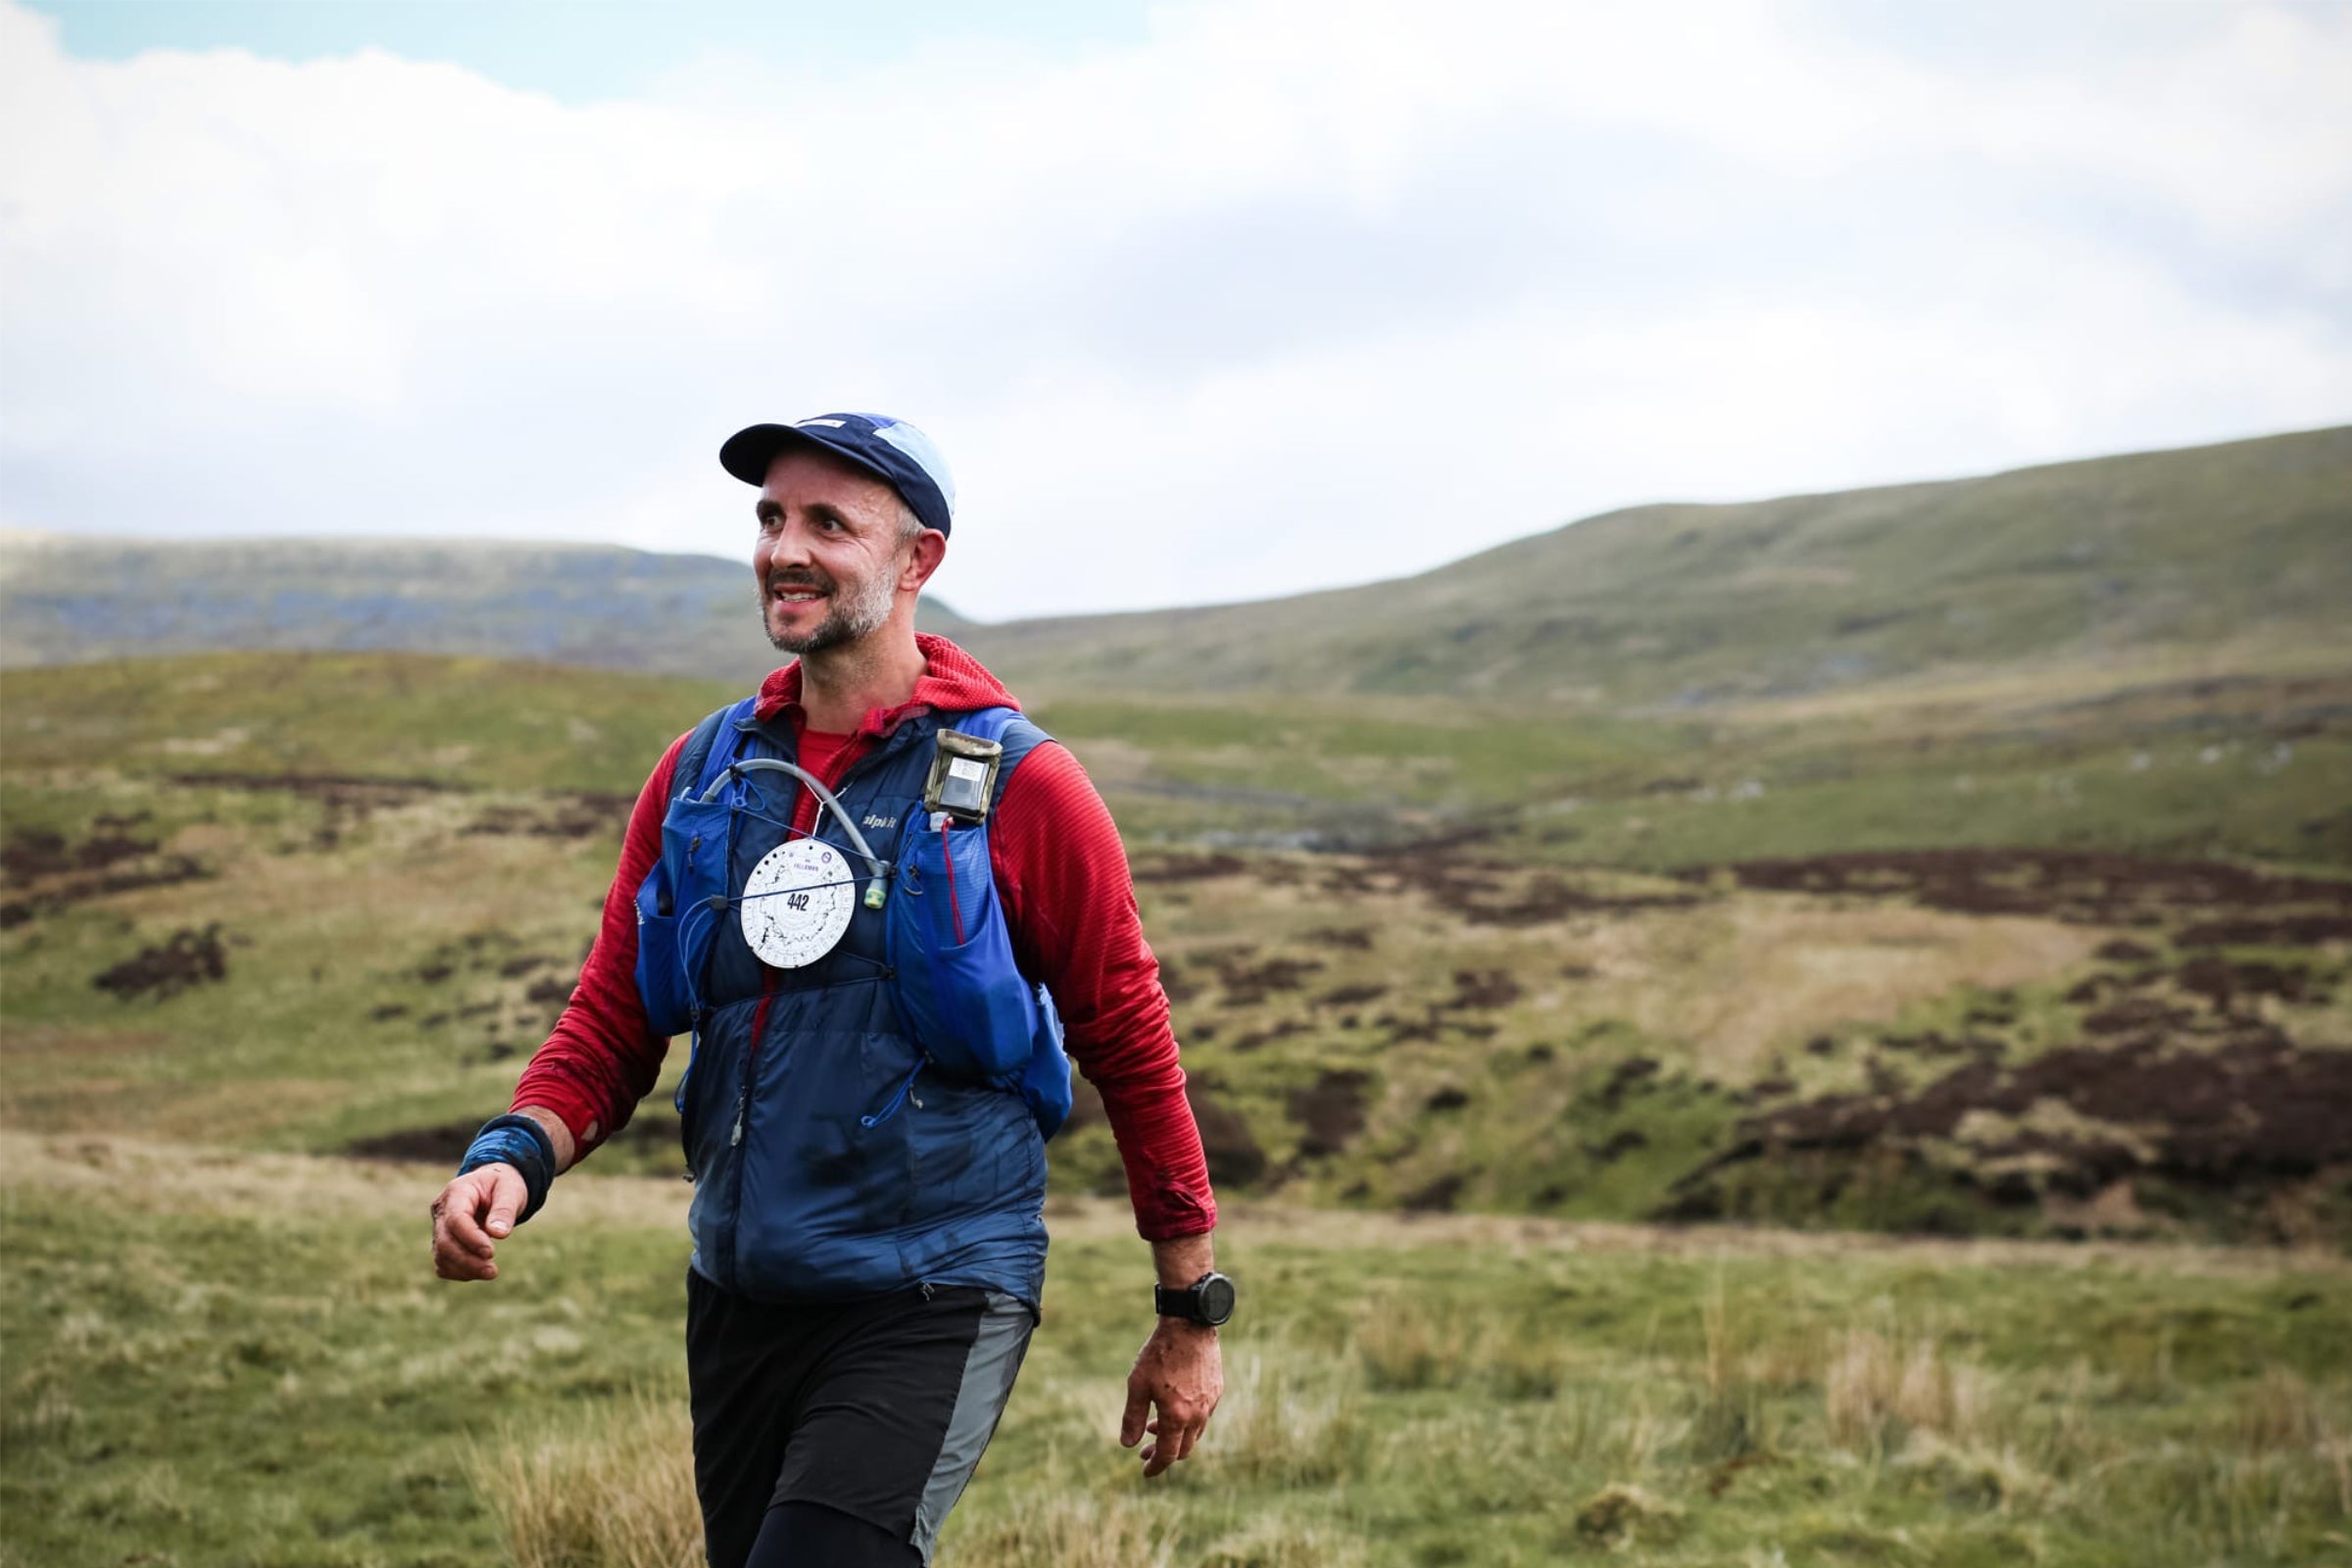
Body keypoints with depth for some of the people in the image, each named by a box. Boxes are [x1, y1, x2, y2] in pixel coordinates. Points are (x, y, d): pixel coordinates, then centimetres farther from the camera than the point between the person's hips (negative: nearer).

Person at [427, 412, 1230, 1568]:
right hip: (738, 1297, 6)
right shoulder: (701, 776, 6)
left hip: (930, 1308, -5)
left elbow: (1132, 1050, -2)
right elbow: (611, 1019, 10)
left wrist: (1191, 1314, 2)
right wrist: (516, 1155, -11)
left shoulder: (1016, 786, -8)